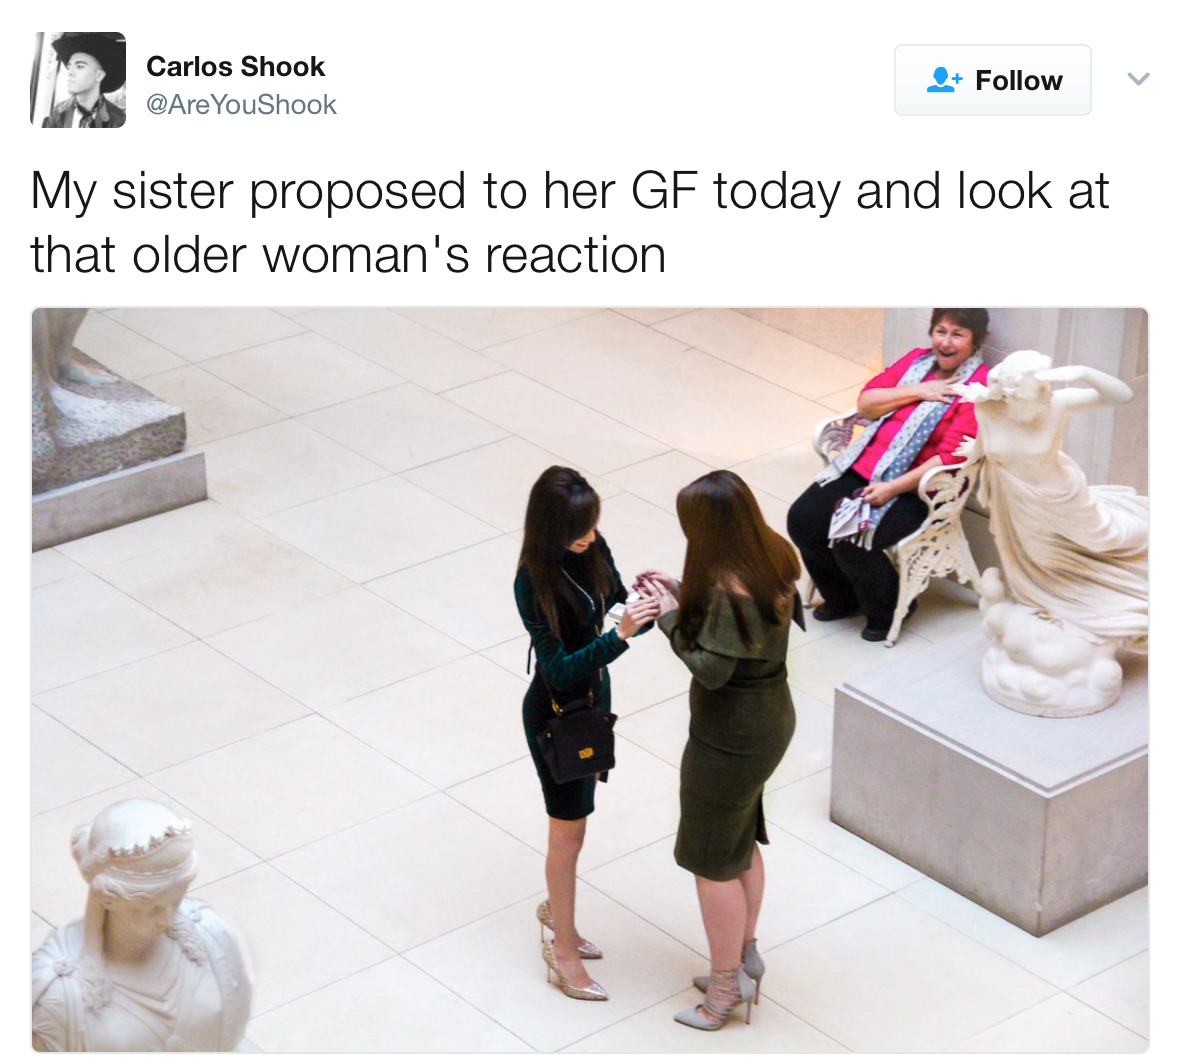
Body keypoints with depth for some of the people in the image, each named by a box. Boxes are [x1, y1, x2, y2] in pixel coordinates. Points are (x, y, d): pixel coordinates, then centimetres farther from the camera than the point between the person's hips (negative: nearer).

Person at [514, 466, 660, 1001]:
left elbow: (617, 604, 4)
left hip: (594, 696, 7)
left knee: (575, 819, 23)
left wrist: (648, 607, -19)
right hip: (555, 712, -7)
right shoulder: (533, 584, -28)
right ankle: (563, 951, 21)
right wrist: (620, 636, -40)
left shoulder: (592, 551, -9)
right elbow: (560, 669, -29)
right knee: (568, 831, 6)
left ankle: (554, 909, 46)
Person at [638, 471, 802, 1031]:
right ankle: (746, 958, 43)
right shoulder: (773, 557, -5)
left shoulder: (729, 592, -32)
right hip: (770, 716, 9)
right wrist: (686, 594, 2)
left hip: (732, 737, -9)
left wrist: (671, 617, -15)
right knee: (742, 844, 26)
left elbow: (711, 668, -26)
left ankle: (727, 987, 25)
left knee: (714, 862, 10)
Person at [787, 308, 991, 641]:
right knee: (802, 520, -7)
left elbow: (951, 457, -18)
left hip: (913, 489, -7)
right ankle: (843, 600, 15)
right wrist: (917, 392, -9)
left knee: (851, 541, -26)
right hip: (863, 466, 7)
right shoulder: (916, 360, 11)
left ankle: (886, 610, 3)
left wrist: (892, 488, -22)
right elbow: (866, 403, 6)